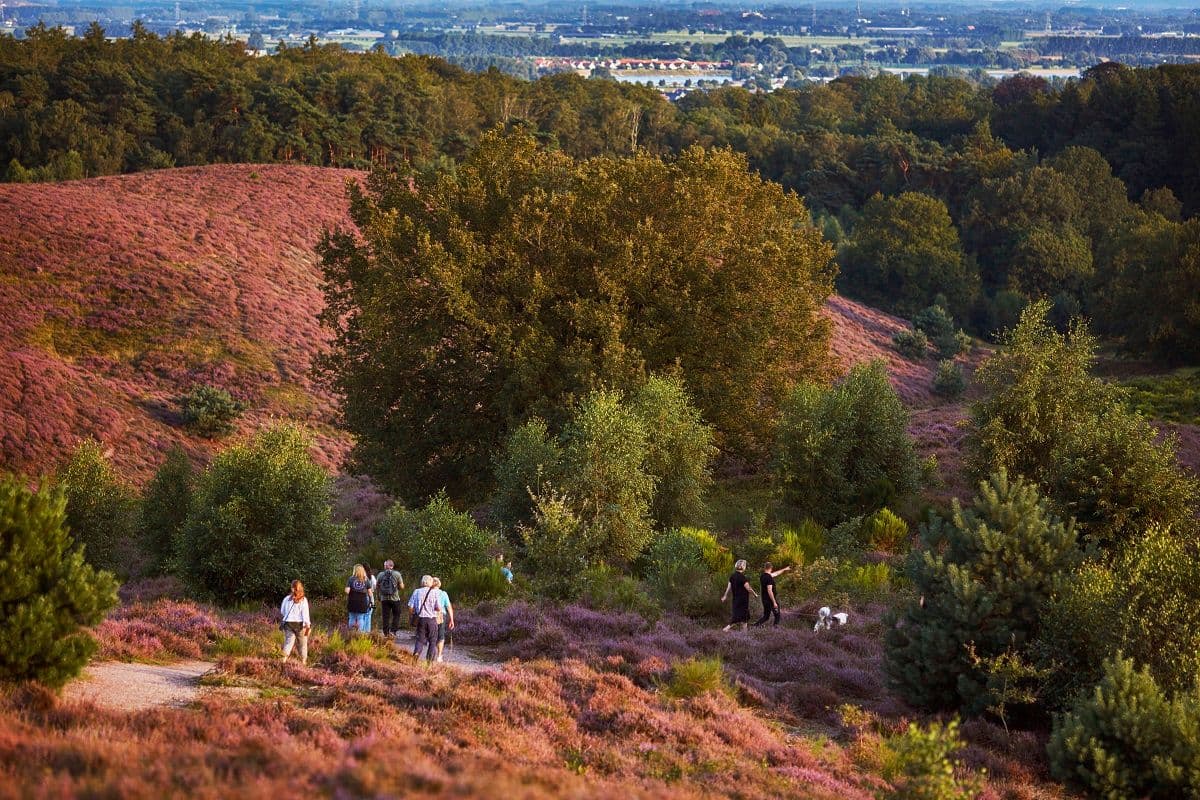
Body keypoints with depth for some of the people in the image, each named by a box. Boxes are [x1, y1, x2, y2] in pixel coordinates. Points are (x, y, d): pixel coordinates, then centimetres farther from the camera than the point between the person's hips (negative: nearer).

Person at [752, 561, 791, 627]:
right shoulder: (769, 578, -20)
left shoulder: (762, 576, 7)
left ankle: (755, 625, -4)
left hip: (765, 600, 8)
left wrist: (784, 569, 34)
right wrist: (774, 602, -22)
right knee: (777, 616, 8)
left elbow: (775, 574, 22)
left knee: (766, 617, 13)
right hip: (771, 600, -8)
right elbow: (769, 591, -25)